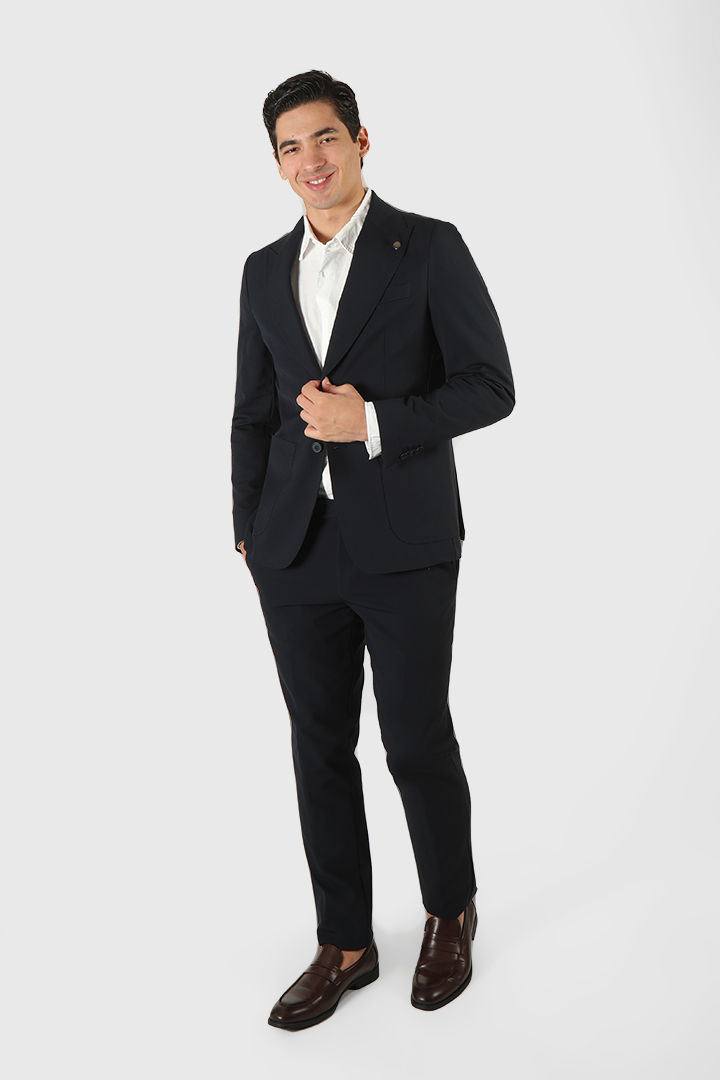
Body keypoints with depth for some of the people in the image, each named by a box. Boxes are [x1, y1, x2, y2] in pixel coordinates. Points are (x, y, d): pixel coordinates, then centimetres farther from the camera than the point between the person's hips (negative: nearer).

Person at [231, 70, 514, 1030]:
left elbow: (490, 386, -6)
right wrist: (250, 533, 12)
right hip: (297, 551, 4)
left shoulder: (430, 248, -2)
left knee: (418, 744, 6)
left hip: (405, 548, -4)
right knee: (321, 750, 10)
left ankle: (451, 913, 33)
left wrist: (374, 422, -18)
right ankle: (345, 945, 26)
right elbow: (254, 412, 16)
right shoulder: (265, 270, 12)